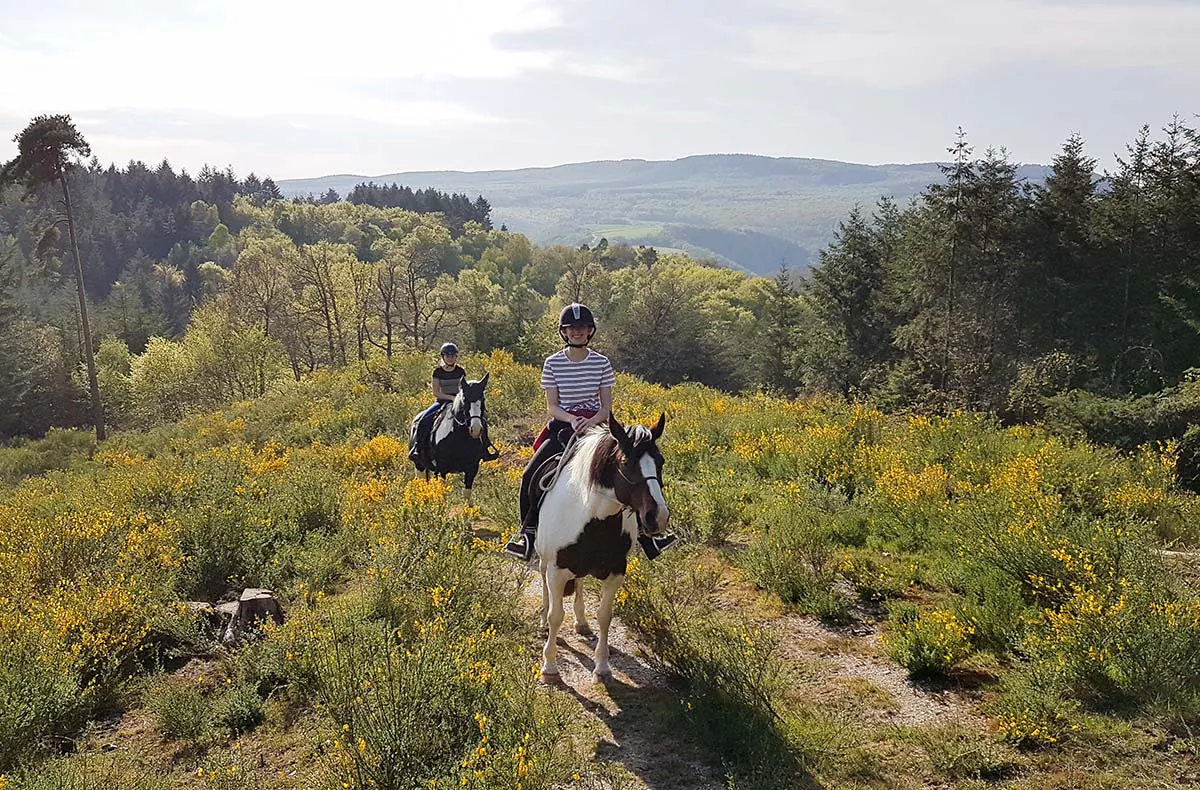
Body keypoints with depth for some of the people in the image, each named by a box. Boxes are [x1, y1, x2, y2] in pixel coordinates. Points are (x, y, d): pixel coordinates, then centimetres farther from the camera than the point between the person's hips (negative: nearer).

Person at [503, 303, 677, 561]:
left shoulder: (601, 363, 1)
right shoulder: (553, 363, 0)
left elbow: (606, 406, -1)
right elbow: (552, 406, -3)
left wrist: (590, 422, -21)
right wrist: (572, 420, -22)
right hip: (562, 425, 0)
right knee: (531, 475, -18)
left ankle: (647, 538, -3)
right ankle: (528, 533, -1)